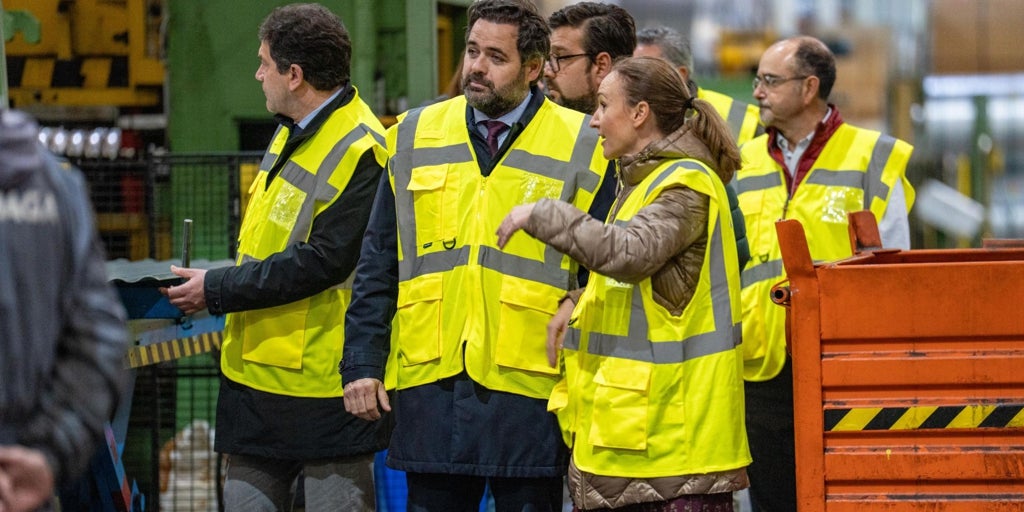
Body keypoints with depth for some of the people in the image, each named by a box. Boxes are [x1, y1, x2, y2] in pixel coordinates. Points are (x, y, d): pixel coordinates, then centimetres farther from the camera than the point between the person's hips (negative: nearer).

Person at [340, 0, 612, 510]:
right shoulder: (414, 137, 11)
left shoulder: (580, 148, 0)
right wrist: (362, 363, 5)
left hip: (529, 394, -3)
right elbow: (377, 267, 13)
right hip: (430, 390, 3)